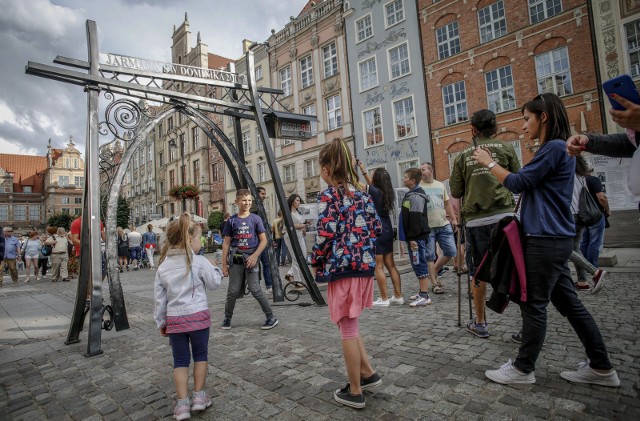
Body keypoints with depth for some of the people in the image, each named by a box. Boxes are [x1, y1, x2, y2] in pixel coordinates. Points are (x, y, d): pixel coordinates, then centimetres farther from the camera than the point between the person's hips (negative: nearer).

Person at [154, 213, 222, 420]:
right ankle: (199, 396, 24)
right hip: (198, 315, -3)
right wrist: (216, 269, 16)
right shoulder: (199, 262, -12)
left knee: (180, 360, 14)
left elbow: (160, 297, 6)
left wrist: (161, 321, 15)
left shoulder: (163, 265, 2)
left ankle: (182, 403, 15)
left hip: (174, 318, 3)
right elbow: (214, 283, -2)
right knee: (200, 355, 16)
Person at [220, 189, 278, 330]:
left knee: (255, 289, -5)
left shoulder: (255, 219, -1)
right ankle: (227, 319, 24)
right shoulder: (231, 221, 3)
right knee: (233, 290, 5)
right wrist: (224, 264, 3)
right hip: (235, 259, 2)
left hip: (251, 258, -2)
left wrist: (254, 256, -13)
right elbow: (226, 243, 6)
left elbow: (263, 240, -1)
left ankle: (271, 317, 8)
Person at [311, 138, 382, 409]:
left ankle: (355, 392, 19)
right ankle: (368, 373, 30)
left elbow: (326, 235, -17)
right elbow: (377, 228, 10)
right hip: (365, 265, 7)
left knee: (348, 329, 5)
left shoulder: (328, 196, -10)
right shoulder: (361, 193, 10)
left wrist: (316, 262, -2)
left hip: (341, 267, -7)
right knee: (348, 325, 24)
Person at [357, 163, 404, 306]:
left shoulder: (375, 192, -14)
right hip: (387, 231, 8)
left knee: (378, 267, 0)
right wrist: (363, 170, 30)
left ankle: (384, 299, 5)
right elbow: (371, 184, 25)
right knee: (390, 265, 13)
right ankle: (398, 296, 18)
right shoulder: (386, 192, 8)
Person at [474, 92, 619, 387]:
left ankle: (523, 369, 13)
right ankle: (601, 368, 25)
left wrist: (489, 163, -2)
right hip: (553, 239, 10)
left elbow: (518, 183, -13)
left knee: (534, 305, 0)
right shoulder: (556, 149, 18)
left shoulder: (555, 147, -13)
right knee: (569, 303, 15)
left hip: (547, 240, -10)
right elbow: (528, 185, 18)